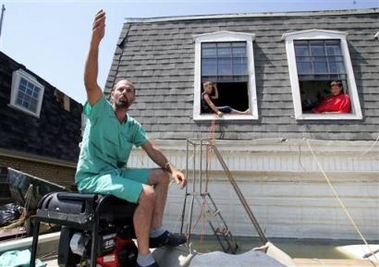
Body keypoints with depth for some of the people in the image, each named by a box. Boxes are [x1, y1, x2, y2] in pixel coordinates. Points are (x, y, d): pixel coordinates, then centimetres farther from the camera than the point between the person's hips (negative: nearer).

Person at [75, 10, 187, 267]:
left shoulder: (133, 126, 11)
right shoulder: (100, 109, -6)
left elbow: (151, 149, 3)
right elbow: (90, 82, -25)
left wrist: (173, 168, -13)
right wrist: (95, 42, -37)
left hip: (117, 173, 8)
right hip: (92, 176, -7)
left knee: (162, 176, 0)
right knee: (147, 194, -28)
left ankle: (156, 232, 0)